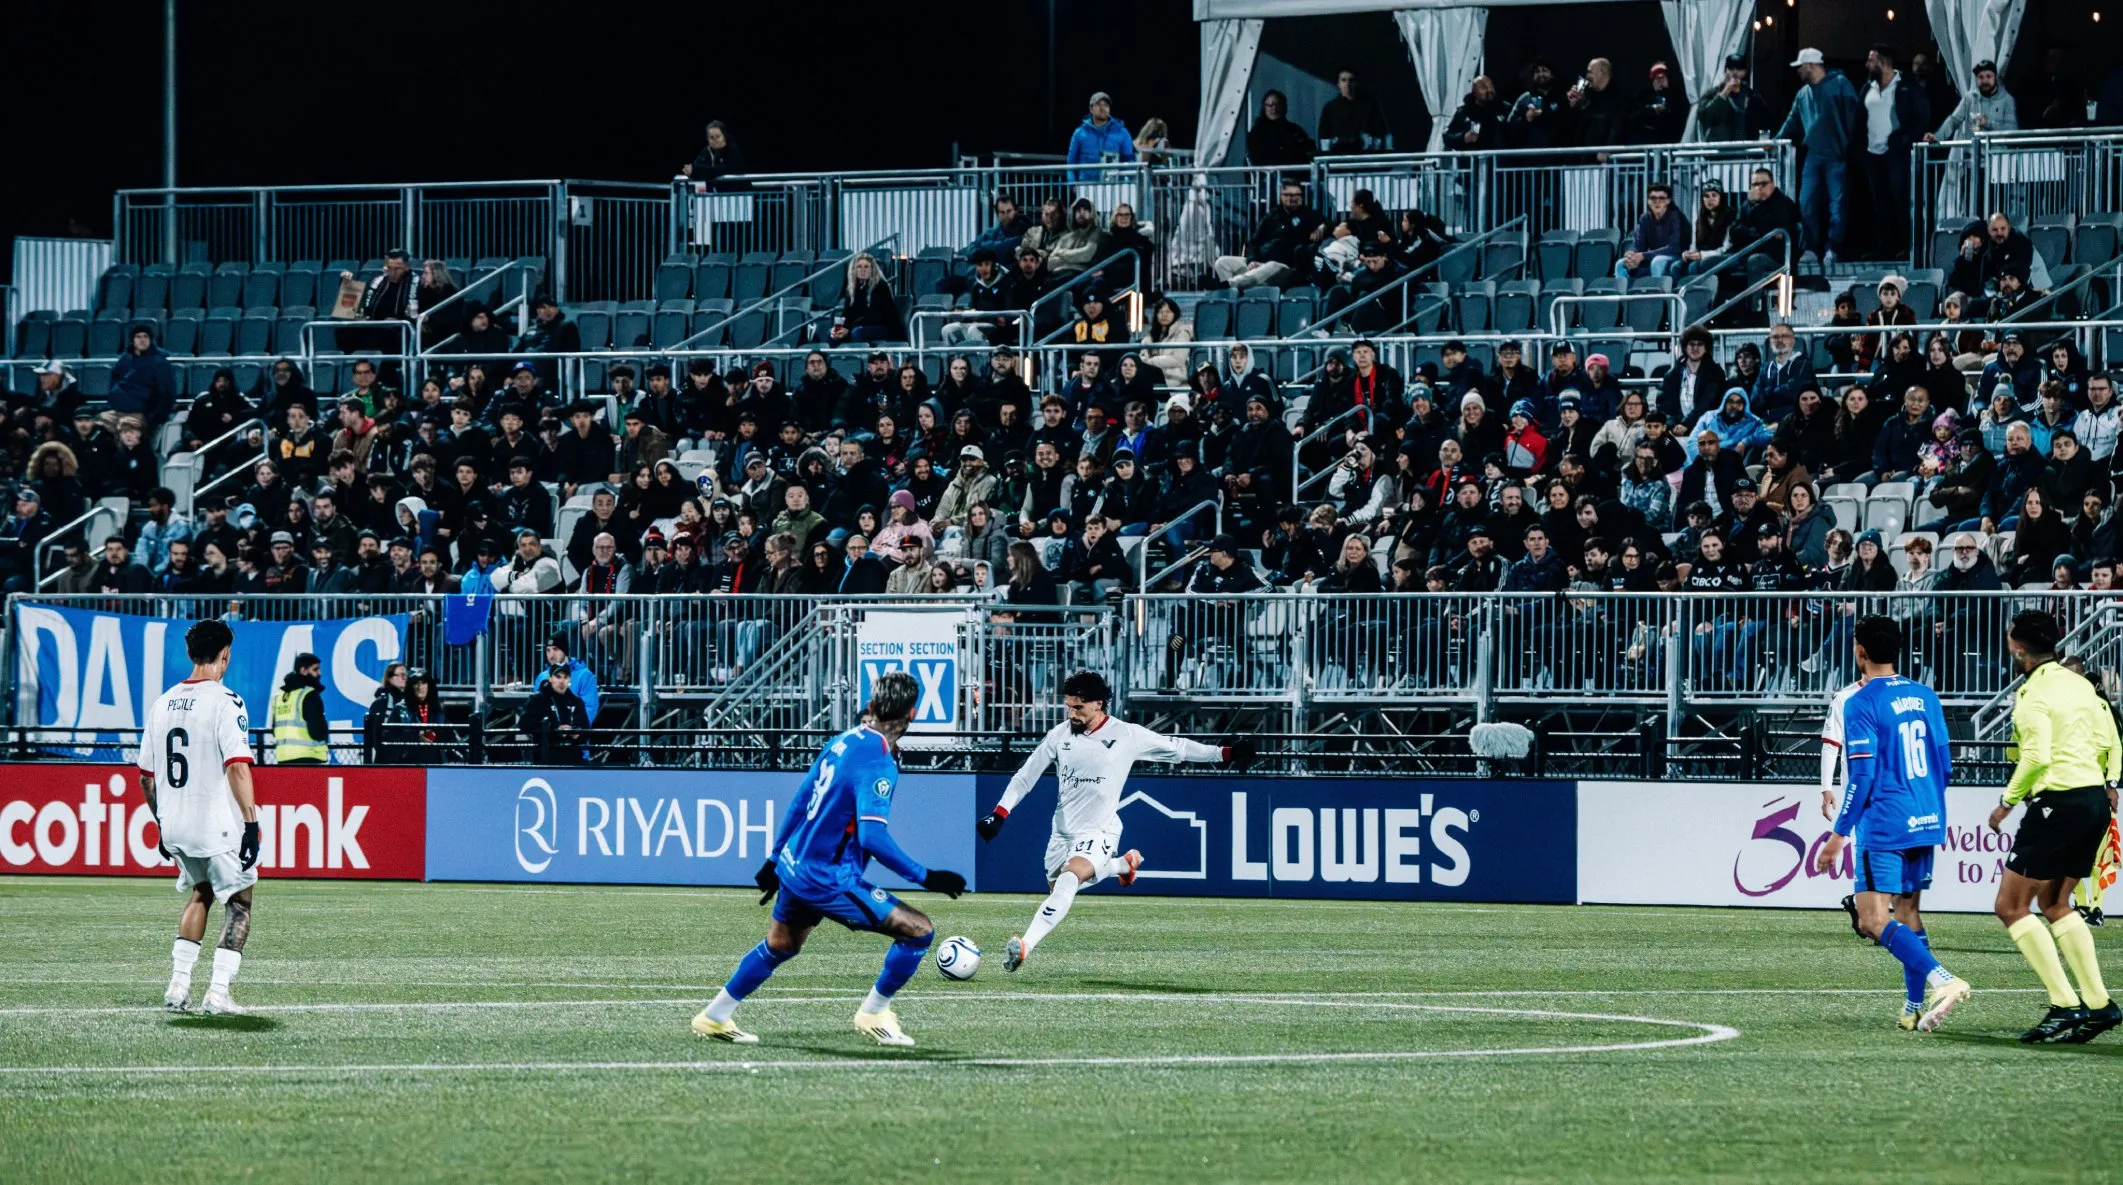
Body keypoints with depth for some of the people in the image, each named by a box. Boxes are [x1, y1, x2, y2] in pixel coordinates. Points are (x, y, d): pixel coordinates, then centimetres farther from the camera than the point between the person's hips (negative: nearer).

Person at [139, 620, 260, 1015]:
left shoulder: (161, 704, 8)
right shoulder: (225, 702, -12)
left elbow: (146, 778, 13)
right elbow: (237, 767, -20)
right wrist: (251, 824, -18)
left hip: (174, 826, 6)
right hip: (217, 826, -6)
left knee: (200, 892, 25)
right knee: (239, 902, 7)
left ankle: (178, 983, 17)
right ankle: (218, 993, -2)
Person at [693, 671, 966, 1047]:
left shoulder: (842, 742, 5)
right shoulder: (878, 762, -22)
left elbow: (801, 803, 14)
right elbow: (873, 836, -30)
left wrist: (775, 859, 25)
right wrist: (925, 877, -25)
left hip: (794, 866, 9)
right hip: (828, 879, -9)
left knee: (779, 946, 31)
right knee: (919, 930, -6)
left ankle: (715, 1017, 41)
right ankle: (873, 1014, 8)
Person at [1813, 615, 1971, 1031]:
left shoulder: (1861, 704, -10)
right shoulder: (1925, 697, 11)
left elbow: (1862, 775, -15)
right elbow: (1945, 764, 15)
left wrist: (1839, 834, -10)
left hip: (1884, 826, -7)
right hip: (1926, 824, 7)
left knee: (1874, 921, -10)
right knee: (1907, 911, 17)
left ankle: (1940, 979, -27)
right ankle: (1917, 1006, 15)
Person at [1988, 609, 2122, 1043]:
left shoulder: (2034, 693, -12)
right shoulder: (2079, 684, 12)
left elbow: (2037, 757, -21)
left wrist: (2007, 801, -10)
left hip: (2058, 802, -9)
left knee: (2011, 906, -2)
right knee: (2054, 903, 20)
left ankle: (2064, 1004, -10)